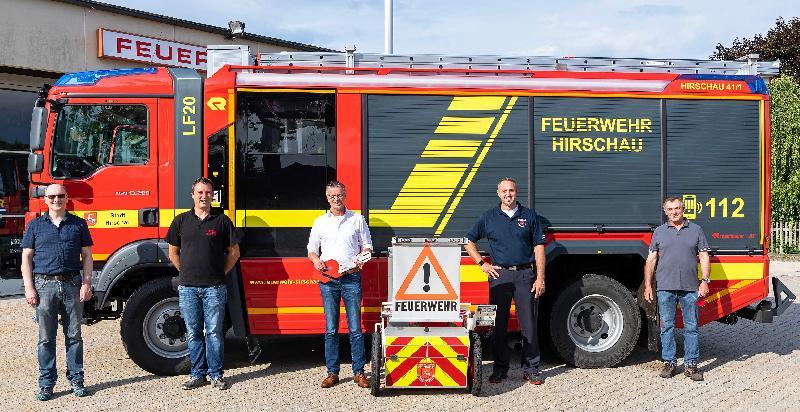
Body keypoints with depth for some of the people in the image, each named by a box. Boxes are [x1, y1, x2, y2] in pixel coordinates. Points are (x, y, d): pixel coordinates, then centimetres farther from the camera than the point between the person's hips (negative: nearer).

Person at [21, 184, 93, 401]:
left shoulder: (78, 224, 9)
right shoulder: (35, 225, 8)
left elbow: (87, 255, 8)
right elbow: (26, 258, 6)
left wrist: (86, 283, -2)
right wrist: (29, 288, -3)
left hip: (72, 285, 0)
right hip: (45, 285, 0)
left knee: (74, 335, 5)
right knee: (46, 338, 4)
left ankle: (76, 379, 13)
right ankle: (46, 383, 12)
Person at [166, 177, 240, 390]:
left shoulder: (222, 220, 3)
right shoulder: (181, 221, 7)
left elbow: (234, 252, 7)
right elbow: (173, 252, 15)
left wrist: (220, 273, 4)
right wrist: (187, 273, 9)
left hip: (214, 288, -2)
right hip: (188, 288, 2)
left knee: (214, 332, 2)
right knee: (193, 333, 8)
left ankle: (216, 375, 12)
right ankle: (197, 374, 18)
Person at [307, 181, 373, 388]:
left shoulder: (357, 219, 9)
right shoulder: (320, 222, 13)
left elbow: (367, 245, 11)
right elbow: (312, 249, 16)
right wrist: (316, 260, -5)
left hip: (351, 278, -1)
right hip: (328, 279, 2)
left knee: (355, 329, -2)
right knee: (331, 330, 4)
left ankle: (358, 372, 5)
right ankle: (332, 373, 11)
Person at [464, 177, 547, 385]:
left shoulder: (529, 215, 8)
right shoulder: (489, 217, 8)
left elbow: (539, 247, 5)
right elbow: (468, 241, 13)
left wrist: (540, 278, -2)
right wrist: (482, 263, 4)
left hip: (525, 274, 0)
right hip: (500, 274, 0)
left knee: (529, 323, 2)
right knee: (499, 323, 4)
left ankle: (530, 368, 12)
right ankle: (500, 368, 14)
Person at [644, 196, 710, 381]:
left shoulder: (696, 230, 9)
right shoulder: (659, 232, 10)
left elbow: (704, 257, 7)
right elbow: (651, 260, 8)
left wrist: (705, 281, -4)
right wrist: (648, 285, 2)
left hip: (690, 287, 0)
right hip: (665, 287, 0)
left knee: (691, 327, 4)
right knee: (667, 326, 4)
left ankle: (691, 364, 12)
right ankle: (669, 362, 14)